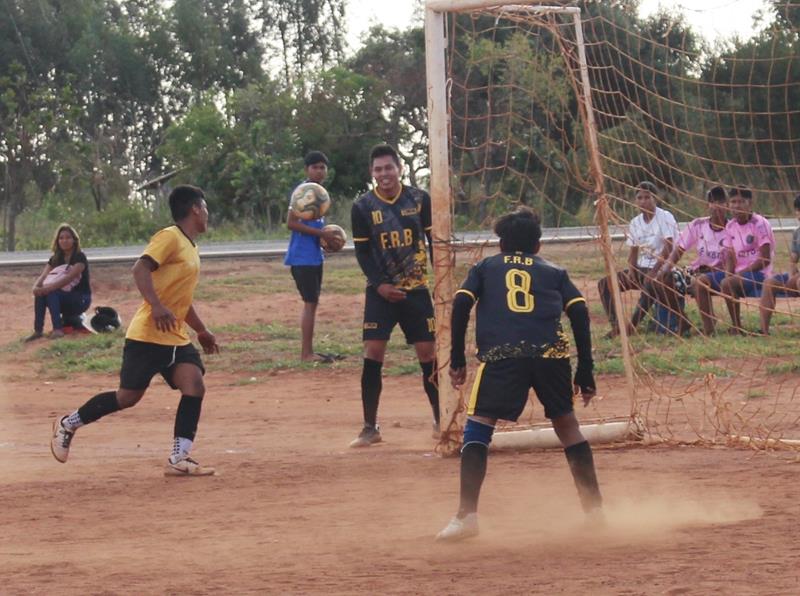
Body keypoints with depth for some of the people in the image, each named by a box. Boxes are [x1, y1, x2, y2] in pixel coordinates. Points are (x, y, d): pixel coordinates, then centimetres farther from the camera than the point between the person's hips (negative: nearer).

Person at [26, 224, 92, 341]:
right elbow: (43, 276, -5)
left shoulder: (80, 257, -12)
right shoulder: (55, 259, 7)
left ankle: (58, 329, -35)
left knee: (51, 293, -31)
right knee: (40, 293, -23)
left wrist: (48, 288, -38)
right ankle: (38, 330, -24)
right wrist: (36, 286, -29)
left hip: (80, 300, -6)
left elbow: (69, 278, -27)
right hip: (62, 298, 6)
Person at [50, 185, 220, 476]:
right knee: (128, 396, -3)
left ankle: (179, 459, -10)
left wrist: (201, 330, 29)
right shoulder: (169, 237, -10)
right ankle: (67, 424, 18)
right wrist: (157, 306, -35)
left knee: (194, 386, -11)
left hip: (177, 338, 8)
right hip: (148, 335, -8)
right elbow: (141, 269, -24)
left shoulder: (191, 249, 18)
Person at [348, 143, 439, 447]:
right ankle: (370, 428, -2)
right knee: (372, 354, -8)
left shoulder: (419, 199, -3)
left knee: (428, 354, 1)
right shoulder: (362, 207, -4)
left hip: (416, 288, 1)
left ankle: (441, 420, 16)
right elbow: (362, 252, -1)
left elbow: (435, 240, 4)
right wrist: (380, 285, -13)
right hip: (380, 291, -1)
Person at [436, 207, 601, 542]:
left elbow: (461, 304, 9)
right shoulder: (554, 272, 27)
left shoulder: (485, 268, 26)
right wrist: (585, 373, 14)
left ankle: (467, 515, -14)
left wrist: (457, 360, 12)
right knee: (565, 422, 21)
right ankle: (595, 509, 22)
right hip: (551, 353, 2)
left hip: (501, 354, -2)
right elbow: (579, 313, 13)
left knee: (477, 426, 2)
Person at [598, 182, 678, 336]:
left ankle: (631, 326, -34)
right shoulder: (635, 222, 10)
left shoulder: (665, 217, -9)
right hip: (641, 268, 7)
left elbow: (668, 247, -16)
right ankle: (615, 325, -19)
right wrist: (631, 270, -8)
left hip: (661, 267, -7)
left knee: (650, 284, -41)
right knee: (604, 283, -8)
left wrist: (654, 271, -23)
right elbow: (633, 251, 12)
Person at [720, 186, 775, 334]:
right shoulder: (730, 226, 9)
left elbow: (765, 259, -15)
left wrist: (742, 272, -19)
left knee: (727, 284, -32)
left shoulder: (760, 224, -12)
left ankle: (736, 327, -20)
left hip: (759, 273, -7)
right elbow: (730, 257, 9)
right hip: (739, 274, 7)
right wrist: (729, 274, -11)